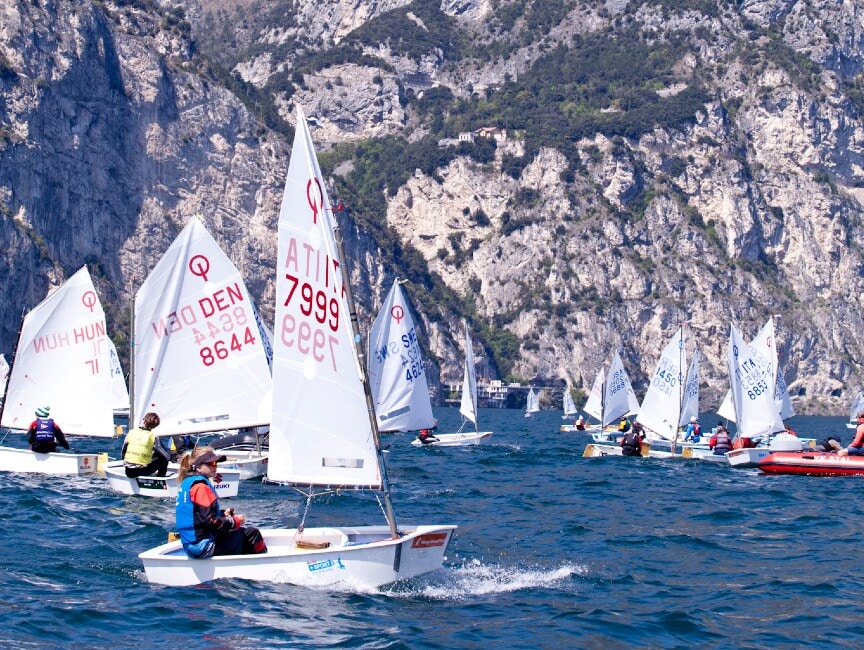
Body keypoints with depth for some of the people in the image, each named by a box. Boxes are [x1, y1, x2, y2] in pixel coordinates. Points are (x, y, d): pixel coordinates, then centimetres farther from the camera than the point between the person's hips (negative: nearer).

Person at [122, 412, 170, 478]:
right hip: (142, 471, -4)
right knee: (164, 460, 17)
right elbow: (167, 456, 2)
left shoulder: (131, 433, 2)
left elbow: (123, 453, 11)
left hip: (128, 472, 4)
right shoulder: (153, 437, -6)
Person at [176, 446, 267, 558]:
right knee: (252, 533, 1)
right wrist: (235, 522, -9)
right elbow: (210, 521, -21)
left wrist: (223, 514, 10)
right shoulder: (201, 486, -17)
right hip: (204, 546, -10)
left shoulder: (186, 483, 12)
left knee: (243, 529, 25)